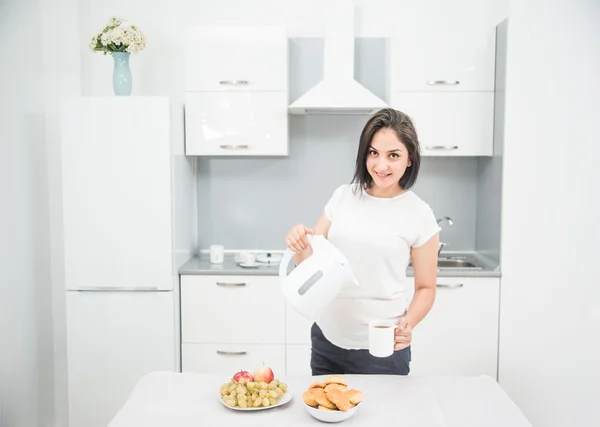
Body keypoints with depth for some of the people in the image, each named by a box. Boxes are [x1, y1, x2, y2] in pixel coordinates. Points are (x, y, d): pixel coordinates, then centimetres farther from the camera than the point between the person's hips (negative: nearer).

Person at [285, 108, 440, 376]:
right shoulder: (343, 196, 0)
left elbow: (425, 288, -1)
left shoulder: (419, 214, -9)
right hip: (327, 338, 4)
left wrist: (408, 322, -20)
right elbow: (309, 260, 6)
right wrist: (298, 242, -16)